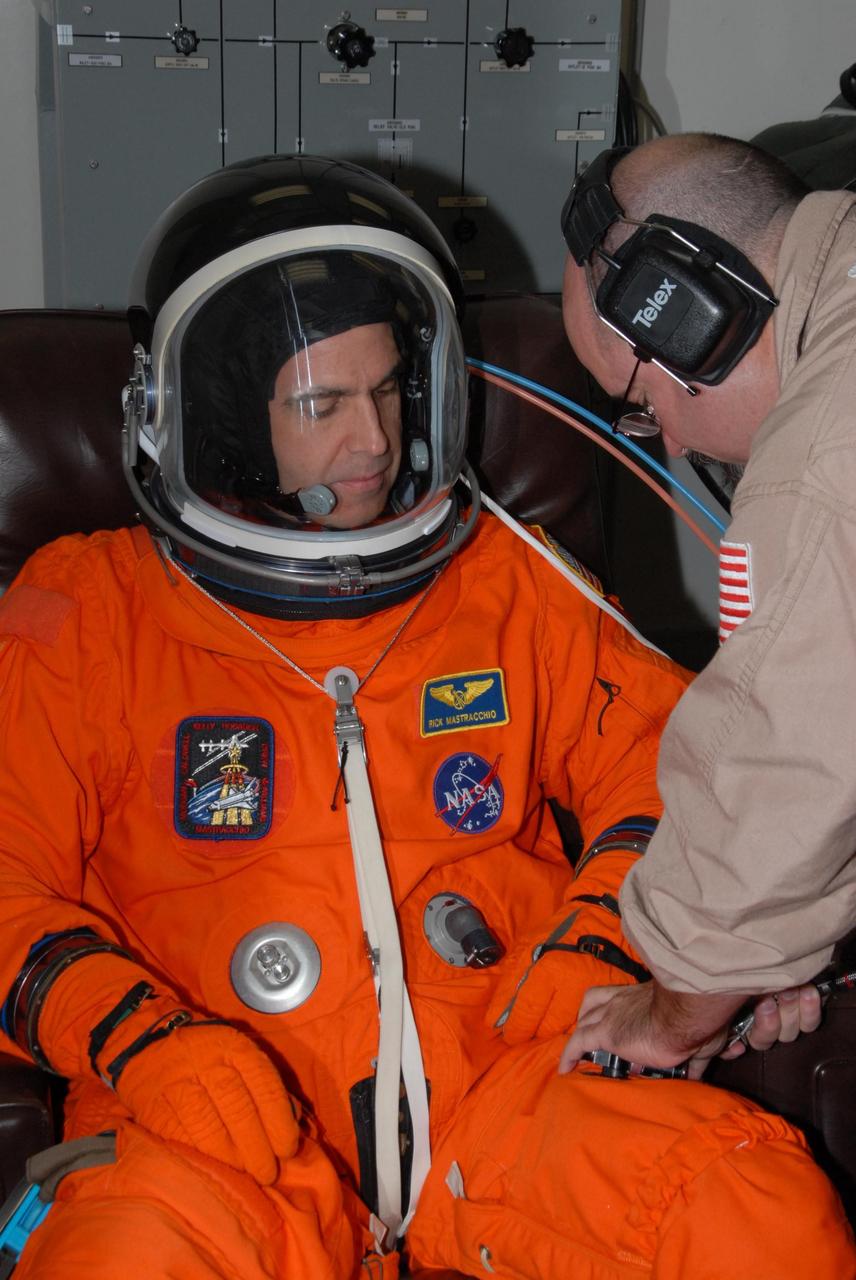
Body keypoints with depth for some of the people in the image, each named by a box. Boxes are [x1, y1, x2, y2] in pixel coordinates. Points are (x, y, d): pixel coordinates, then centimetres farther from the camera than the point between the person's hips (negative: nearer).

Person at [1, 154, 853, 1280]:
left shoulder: (504, 583, 15)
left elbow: (656, 753, 21)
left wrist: (600, 938, 2)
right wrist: (138, 1038, -13)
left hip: (503, 1072, 2)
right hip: (232, 1117, -1)